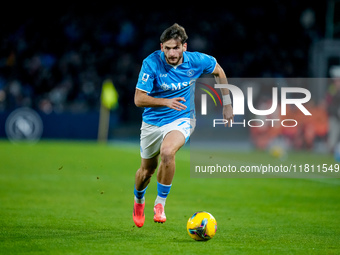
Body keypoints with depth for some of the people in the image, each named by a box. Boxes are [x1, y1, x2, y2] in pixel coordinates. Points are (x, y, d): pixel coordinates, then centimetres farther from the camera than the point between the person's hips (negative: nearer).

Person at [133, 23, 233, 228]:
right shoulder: (152, 63, -20)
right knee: (147, 169, 15)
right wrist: (166, 102, -37)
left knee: (167, 152, -31)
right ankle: (139, 200, 49)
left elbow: (219, 71, 8)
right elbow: (139, 99, -21)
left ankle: (160, 203, -14)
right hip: (153, 121, 1)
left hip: (181, 119, -1)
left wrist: (227, 104, 9)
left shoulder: (196, 61, -14)